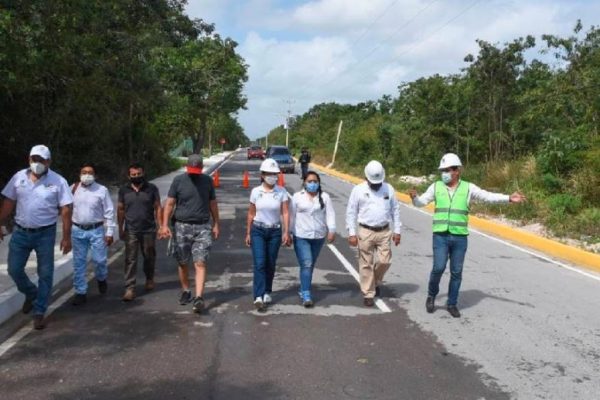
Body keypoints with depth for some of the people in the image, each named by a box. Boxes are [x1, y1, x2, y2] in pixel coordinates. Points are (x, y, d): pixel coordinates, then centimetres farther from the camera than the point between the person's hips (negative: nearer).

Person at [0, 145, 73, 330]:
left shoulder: (58, 181, -8)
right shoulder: (18, 177, 2)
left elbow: (65, 210, -8)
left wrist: (66, 237, -10)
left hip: (45, 233, -3)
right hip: (20, 232, 3)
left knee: (45, 274, 2)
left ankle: (39, 313, 15)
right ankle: (31, 294, 37)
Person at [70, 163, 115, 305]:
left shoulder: (102, 190, -4)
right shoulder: (73, 189, 3)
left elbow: (109, 212, -3)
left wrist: (110, 232, -5)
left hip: (96, 230, -2)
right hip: (77, 231, 2)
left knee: (100, 260, 0)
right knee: (78, 263, 6)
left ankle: (101, 279, 33)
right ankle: (80, 292, 16)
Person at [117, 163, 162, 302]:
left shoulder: (152, 189, 1)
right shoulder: (124, 190, 5)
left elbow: (158, 208, 1)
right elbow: (120, 209, 10)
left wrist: (161, 226, -5)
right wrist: (120, 228, 8)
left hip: (149, 230, 0)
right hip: (131, 231, 0)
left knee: (149, 256, 13)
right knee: (130, 260, -4)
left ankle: (149, 279, 37)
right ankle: (130, 288, -2)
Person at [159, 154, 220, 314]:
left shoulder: (207, 181, 6)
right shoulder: (178, 181, 0)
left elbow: (212, 203, 13)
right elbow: (169, 203, -2)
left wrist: (216, 224, 11)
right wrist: (165, 225, -11)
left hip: (202, 227, 0)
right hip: (182, 227, 0)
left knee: (200, 263, -10)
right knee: (183, 263, 10)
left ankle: (199, 298, -14)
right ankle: (186, 292, 28)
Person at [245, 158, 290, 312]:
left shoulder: (281, 192, -3)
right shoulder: (255, 192, -2)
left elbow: (285, 213, -5)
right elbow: (251, 214, 5)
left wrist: (286, 232, -14)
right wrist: (248, 233, 7)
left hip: (275, 231, 1)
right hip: (258, 231, -1)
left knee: (270, 264, 10)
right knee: (259, 264, -11)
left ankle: (267, 292, 28)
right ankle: (258, 297, -14)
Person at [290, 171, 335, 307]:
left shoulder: (324, 197, 4)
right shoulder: (297, 197, 1)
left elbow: (330, 214, -1)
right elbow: (292, 216, 3)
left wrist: (331, 230, -12)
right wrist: (288, 232, 3)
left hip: (319, 236, 3)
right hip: (301, 236, -2)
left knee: (310, 265, 13)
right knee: (306, 264, -11)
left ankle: (303, 290, 29)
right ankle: (306, 295, -11)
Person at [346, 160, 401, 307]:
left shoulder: (389, 189, 4)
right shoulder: (358, 190, -4)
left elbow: (395, 211, 9)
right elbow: (351, 213, -3)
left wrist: (397, 231, 5)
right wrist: (351, 233, -8)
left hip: (384, 232, 2)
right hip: (365, 232, -2)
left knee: (385, 261, 0)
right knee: (366, 264, 2)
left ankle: (375, 282, 29)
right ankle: (368, 294, 12)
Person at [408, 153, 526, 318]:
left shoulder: (468, 188, 3)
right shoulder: (436, 186, 3)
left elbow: (488, 196, -3)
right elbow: (421, 202, 0)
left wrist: (509, 198, -15)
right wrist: (414, 197, -23)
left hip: (460, 237, 1)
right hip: (440, 236, -1)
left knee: (456, 272, 6)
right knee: (438, 268, -9)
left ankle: (452, 304, 20)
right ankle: (431, 295, 17)